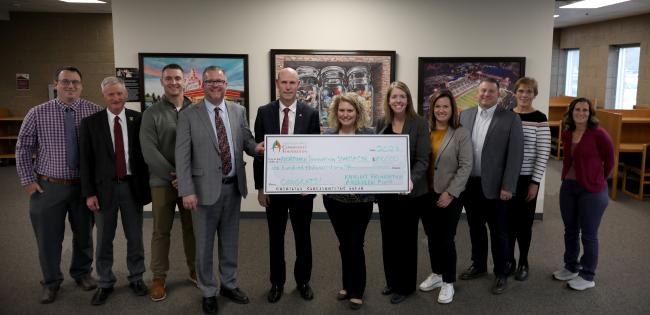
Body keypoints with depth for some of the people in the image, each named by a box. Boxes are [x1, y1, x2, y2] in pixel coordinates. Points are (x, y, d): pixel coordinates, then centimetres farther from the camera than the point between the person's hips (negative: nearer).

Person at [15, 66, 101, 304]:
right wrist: (28, 180, -2)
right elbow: (23, 148, 3)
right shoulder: (38, 113, -3)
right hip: (48, 186, 0)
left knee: (84, 233, 15)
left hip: (84, 185, 1)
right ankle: (51, 282, 28)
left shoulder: (95, 112, -4)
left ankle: (82, 273, 37)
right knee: (48, 237, 8)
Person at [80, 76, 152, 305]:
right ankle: (105, 283, 26)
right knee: (104, 239, 10)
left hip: (132, 186, 0)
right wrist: (89, 193, -6)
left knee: (135, 237, 12)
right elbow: (86, 161, -2)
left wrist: (148, 184, 0)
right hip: (104, 187, 0)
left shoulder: (138, 119, 0)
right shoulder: (90, 123, -1)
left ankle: (136, 278, 29)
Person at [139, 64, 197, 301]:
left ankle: (195, 270, 26)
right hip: (163, 181, -1)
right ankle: (159, 277, 18)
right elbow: (149, 151, -7)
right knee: (161, 231, 6)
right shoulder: (151, 113, 0)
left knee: (192, 227, 11)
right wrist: (172, 175, -13)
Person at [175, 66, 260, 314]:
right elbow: (182, 156, -9)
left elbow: (247, 142, 7)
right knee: (205, 244, 10)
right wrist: (187, 191, -16)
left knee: (230, 241, 17)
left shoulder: (239, 111, 5)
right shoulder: (188, 115, -6)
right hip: (205, 188, -3)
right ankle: (209, 292, 28)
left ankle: (229, 285, 36)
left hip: (233, 186, 4)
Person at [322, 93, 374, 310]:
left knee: (355, 244, 2)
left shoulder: (369, 134, -3)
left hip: (361, 199, -2)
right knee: (344, 244, 14)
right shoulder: (327, 135, 3)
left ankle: (357, 291, 19)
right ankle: (347, 285, 32)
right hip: (334, 198, 3)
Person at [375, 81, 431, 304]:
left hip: (410, 191, -4)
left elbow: (422, 159, -14)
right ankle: (392, 281, 32)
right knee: (388, 237, 14)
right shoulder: (381, 124, 6)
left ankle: (405, 285, 24)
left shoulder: (419, 123, -8)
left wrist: (411, 180, -30)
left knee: (406, 238, 8)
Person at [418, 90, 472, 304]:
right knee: (432, 237, 15)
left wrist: (450, 193, -15)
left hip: (449, 196, -3)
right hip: (426, 194, 3)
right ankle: (436, 273, 34)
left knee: (446, 239, 4)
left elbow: (465, 166, -10)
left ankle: (448, 282, 20)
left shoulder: (461, 134, -6)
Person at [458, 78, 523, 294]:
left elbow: (515, 155, -9)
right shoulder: (465, 115, 6)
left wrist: (507, 186, -13)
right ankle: (478, 265, 33)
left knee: (498, 232, 6)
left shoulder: (510, 119, -6)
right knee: (475, 228, 16)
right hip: (469, 184, 4)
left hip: (494, 186, -4)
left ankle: (501, 273, 21)